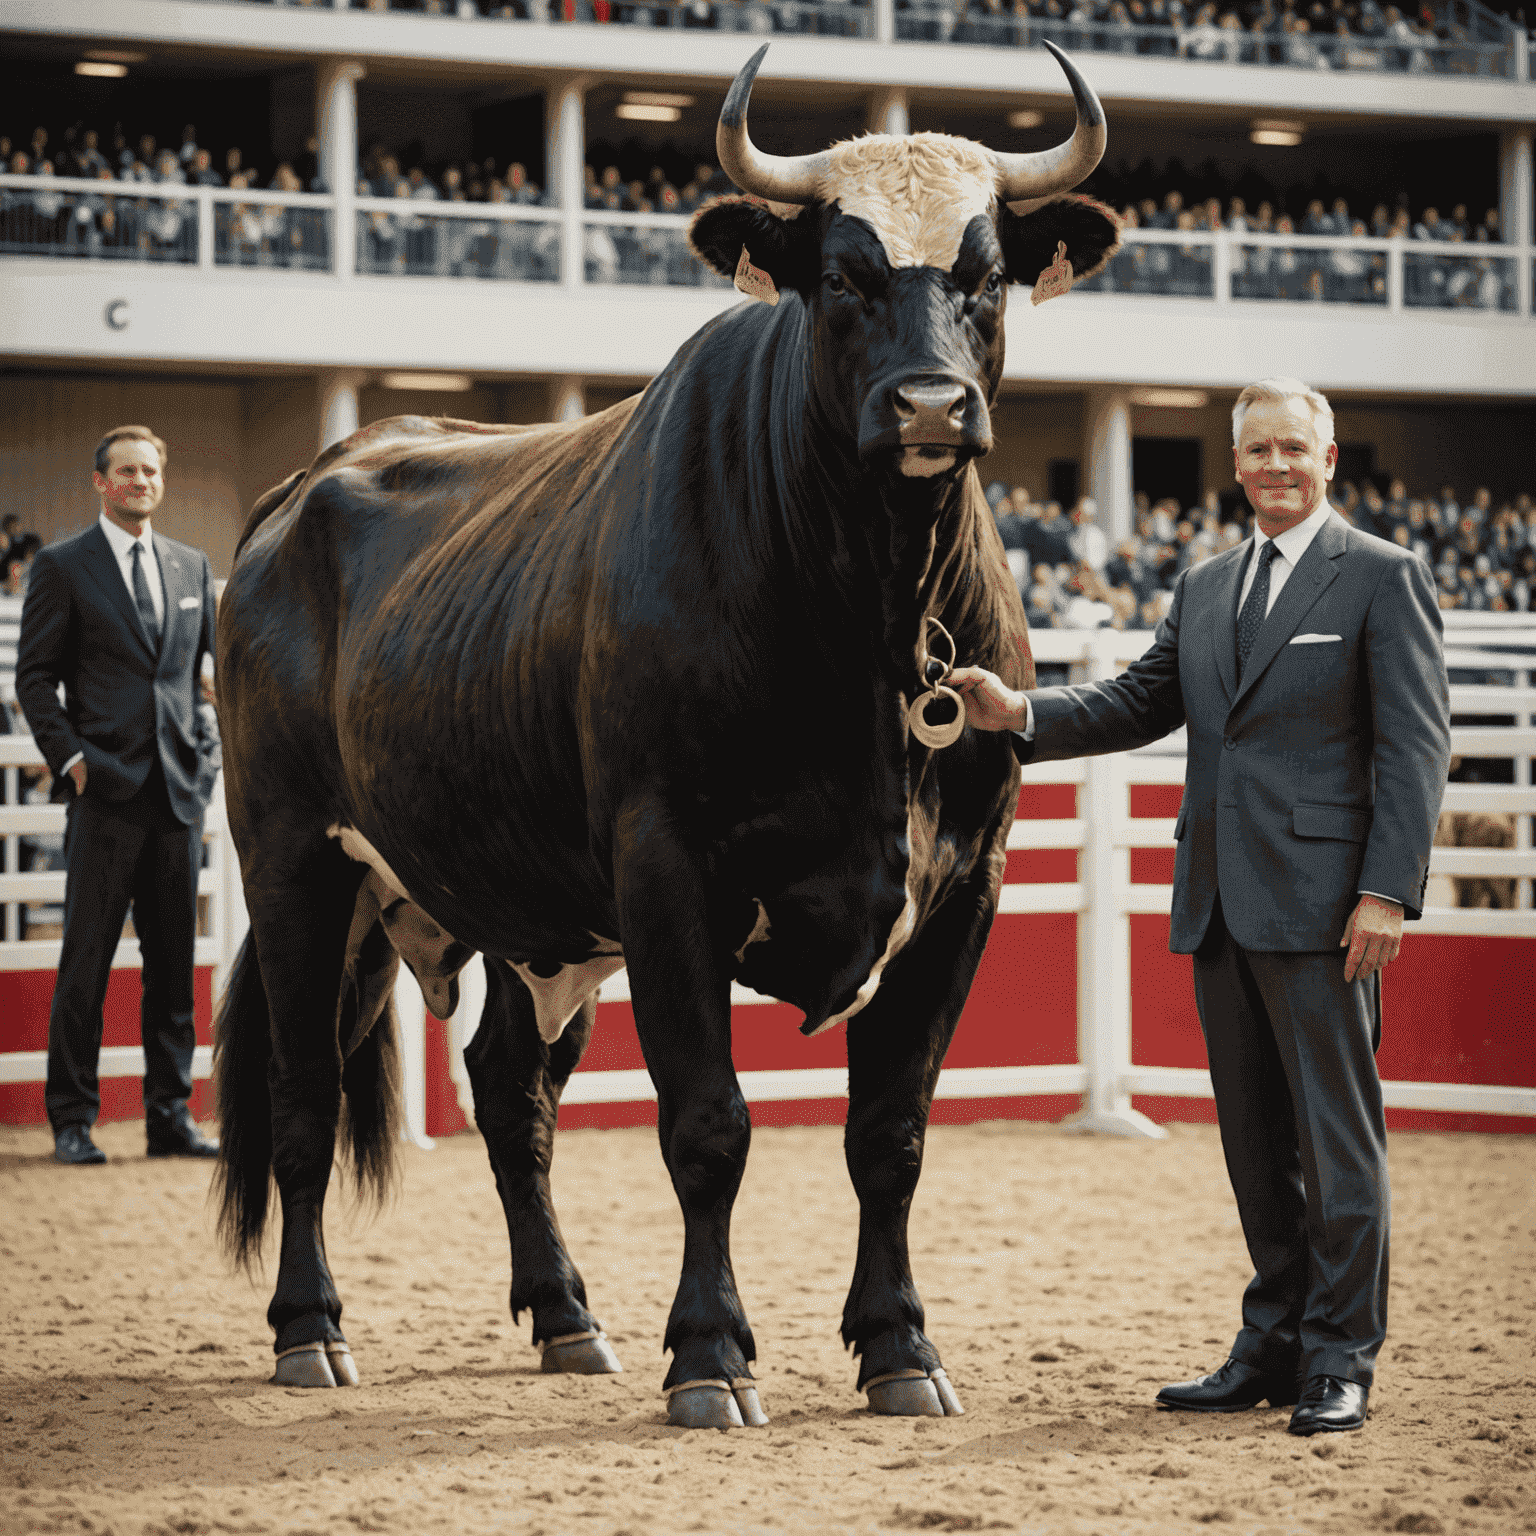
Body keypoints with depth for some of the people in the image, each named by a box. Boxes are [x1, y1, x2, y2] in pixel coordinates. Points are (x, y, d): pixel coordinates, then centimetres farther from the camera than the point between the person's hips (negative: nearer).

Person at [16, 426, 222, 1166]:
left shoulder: (192, 566, 15)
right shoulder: (62, 566, 1)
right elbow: (34, 675, -1)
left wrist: (205, 750, 8)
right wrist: (68, 758, -10)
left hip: (178, 792, 4)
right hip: (105, 789, -4)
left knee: (173, 960, 6)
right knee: (86, 962, -2)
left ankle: (170, 1117, 12)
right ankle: (72, 1119, 4)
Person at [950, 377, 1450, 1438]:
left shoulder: (1384, 578, -2)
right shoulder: (1204, 587, 17)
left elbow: (1416, 745, -8)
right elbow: (1141, 704, 16)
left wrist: (1386, 891, -16)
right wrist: (1019, 713, -1)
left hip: (1322, 903, -6)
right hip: (1221, 903, 7)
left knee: (1336, 1133, -3)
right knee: (1256, 1139, 12)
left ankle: (1341, 1360, 3)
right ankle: (1274, 1344, 20)